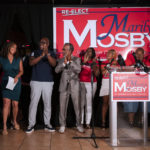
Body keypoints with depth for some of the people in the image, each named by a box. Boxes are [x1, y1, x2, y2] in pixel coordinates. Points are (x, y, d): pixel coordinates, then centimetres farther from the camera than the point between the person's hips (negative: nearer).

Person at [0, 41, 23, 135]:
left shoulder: (18, 59, 3)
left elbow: (21, 71, 5)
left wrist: (17, 77, -13)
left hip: (16, 83, 2)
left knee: (15, 104, 6)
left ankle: (15, 121, 32)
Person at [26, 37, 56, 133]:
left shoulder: (52, 53, 6)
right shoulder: (35, 53, 6)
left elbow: (54, 64, -11)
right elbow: (31, 63, -9)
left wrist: (48, 54, -28)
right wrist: (41, 56, -23)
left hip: (48, 82, 1)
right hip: (36, 81, -1)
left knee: (47, 103, 5)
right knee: (33, 103, -4)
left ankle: (47, 124, 14)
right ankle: (31, 125, 2)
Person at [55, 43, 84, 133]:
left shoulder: (76, 59, 2)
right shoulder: (61, 60, 10)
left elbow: (78, 70, -12)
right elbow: (57, 70, -2)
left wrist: (70, 61, -15)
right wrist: (64, 62, -14)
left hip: (74, 85, -2)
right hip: (64, 85, 2)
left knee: (77, 106, 0)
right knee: (63, 106, 2)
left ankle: (79, 124, 13)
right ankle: (62, 125, 13)